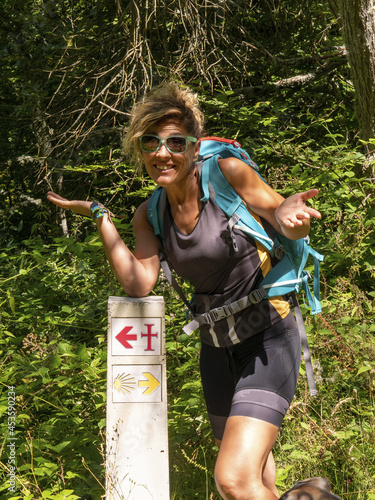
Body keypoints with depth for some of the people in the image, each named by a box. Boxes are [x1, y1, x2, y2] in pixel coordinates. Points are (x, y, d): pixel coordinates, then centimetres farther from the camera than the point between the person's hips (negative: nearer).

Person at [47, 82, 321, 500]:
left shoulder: (227, 173, -15)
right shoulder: (150, 214, 1)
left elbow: (289, 225, -10)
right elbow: (139, 284, -8)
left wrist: (290, 216, -35)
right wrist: (99, 217, -8)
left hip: (267, 340, -6)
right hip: (217, 348, 6)